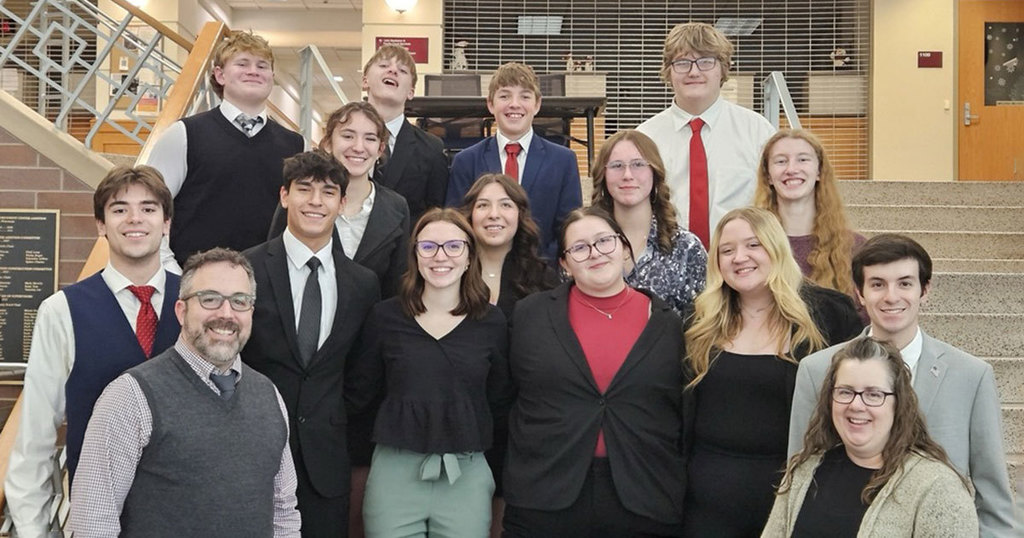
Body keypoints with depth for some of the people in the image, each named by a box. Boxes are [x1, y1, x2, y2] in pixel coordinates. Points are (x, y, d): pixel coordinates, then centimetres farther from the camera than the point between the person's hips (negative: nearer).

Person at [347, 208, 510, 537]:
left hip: (467, 473, 1)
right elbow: (360, 390, 6)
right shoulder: (386, 316, -1)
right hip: (395, 469, 0)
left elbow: (498, 401, 8)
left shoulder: (492, 322, 1)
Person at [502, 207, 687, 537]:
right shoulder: (530, 315, 4)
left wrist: (677, 492, 7)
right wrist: (508, 483, 6)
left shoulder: (668, 324, 5)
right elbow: (502, 400, 8)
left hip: (645, 505, 1)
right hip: (543, 502, 0)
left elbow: (685, 416, 9)